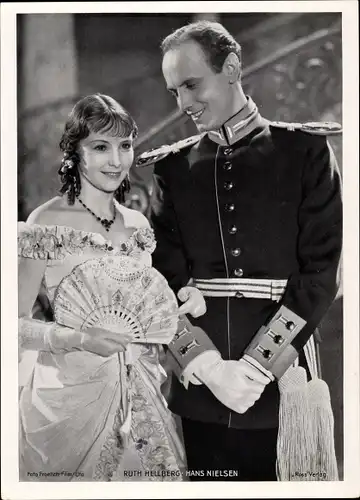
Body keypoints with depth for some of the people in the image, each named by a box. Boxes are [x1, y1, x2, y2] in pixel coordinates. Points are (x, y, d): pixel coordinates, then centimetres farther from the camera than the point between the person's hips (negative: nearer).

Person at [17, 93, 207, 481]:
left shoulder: (138, 225, 5)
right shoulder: (46, 224, -12)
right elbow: (18, 323, -12)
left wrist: (182, 303, -1)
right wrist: (80, 338, -25)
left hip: (139, 401, 5)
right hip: (71, 401, -5)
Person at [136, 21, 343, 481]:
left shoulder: (305, 150, 0)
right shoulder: (173, 168, 7)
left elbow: (322, 270, -5)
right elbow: (164, 280, 3)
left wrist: (258, 367, -12)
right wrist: (209, 367, -10)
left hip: (281, 383, -2)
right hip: (198, 388, 2)